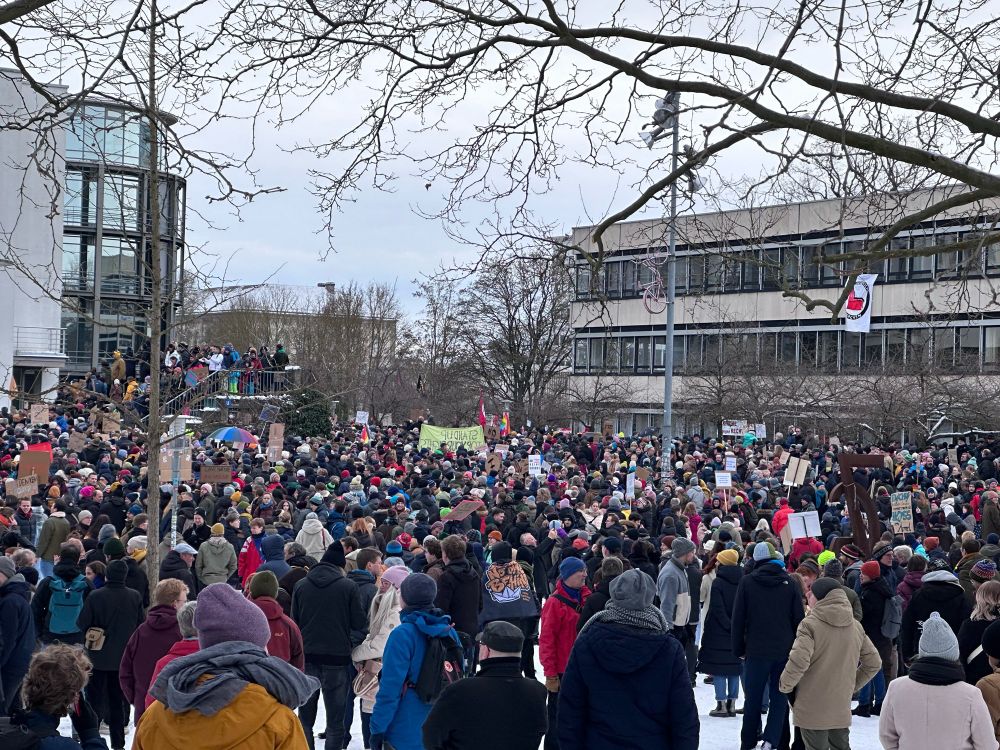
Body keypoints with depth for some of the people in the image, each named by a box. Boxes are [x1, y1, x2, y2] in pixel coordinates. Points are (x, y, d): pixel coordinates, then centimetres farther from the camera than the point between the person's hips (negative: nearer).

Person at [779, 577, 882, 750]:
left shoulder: (810, 624, -15)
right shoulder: (856, 626, 4)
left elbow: (798, 661, -26)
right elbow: (874, 663, 11)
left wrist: (785, 686, -9)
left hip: (813, 709, -5)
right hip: (842, 709, 6)